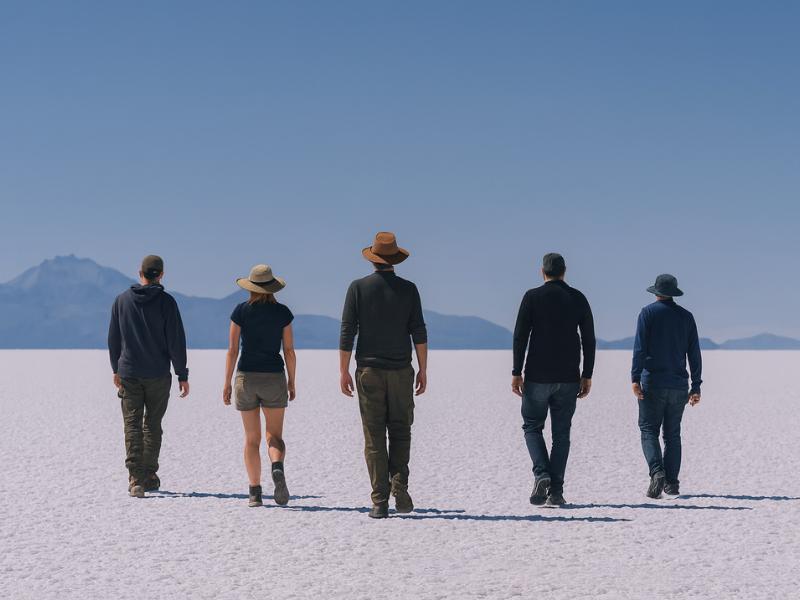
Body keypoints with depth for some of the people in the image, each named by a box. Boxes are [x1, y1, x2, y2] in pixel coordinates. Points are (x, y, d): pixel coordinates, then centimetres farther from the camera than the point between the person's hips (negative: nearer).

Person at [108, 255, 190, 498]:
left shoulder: (121, 300, 2)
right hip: (158, 376, -1)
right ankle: (149, 476, 17)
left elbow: (113, 338, 8)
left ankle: (135, 479, -10)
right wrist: (182, 375, -2)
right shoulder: (166, 302, -7)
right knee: (152, 425, 12)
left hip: (128, 374, 1)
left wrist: (116, 369, 20)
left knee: (132, 426, 1)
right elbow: (176, 341, -9)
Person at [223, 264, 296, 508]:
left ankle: (255, 492, 4)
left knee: (251, 439, 9)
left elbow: (232, 350, -4)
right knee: (275, 436, 6)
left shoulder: (241, 311, -2)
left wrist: (227, 383, 2)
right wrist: (292, 382, 10)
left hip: (246, 378, 0)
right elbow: (289, 351, 0)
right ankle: (278, 469, -25)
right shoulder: (282, 312, -1)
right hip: (274, 378, 0)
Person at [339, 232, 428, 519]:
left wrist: (343, 372, 0)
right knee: (400, 432, 13)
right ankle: (399, 487, -4)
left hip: (368, 371, 0)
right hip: (400, 371, 1)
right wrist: (423, 369, 4)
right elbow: (419, 332, -2)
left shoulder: (358, 287, -2)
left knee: (374, 437, 2)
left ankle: (380, 501, -1)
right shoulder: (408, 289, 1)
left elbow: (347, 332, -5)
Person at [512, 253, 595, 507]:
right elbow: (589, 340, 5)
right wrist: (587, 375, 9)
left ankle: (541, 475, -10)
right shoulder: (578, 298, 5)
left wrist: (516, 372, -3)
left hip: (537, 376, -2)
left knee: (532, 426, 11)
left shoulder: (533, 296, -3)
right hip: (568, 378, 2)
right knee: (561, 433, 8)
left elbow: (520, 336, -7)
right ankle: (556, 491, 4)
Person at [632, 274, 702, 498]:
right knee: (672, 434, 10)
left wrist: (635, 378, -13)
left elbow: (640, 347, -10)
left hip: (652, 383, -3)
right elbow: (694, 353, 8)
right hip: (678, 385, 3)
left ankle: (657, 472, -21)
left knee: (649, 430, 0)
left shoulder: (649, 312, -1)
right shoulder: (686, 316, 10)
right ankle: (671, 482, 7)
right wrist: (696, 386, 11)